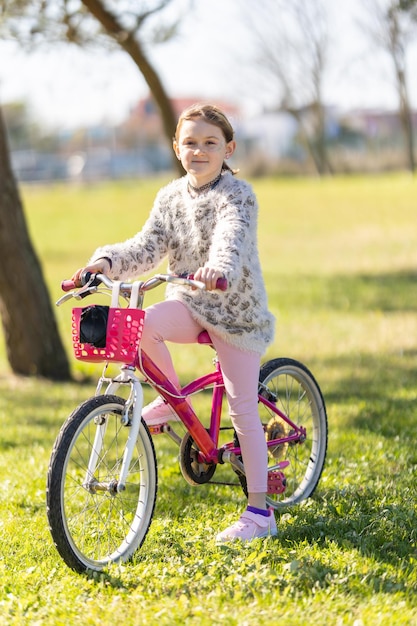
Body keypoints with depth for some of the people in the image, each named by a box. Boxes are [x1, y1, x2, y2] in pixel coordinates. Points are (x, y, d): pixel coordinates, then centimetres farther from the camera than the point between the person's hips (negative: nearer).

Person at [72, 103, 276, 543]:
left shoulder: (237, 195, -14)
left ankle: (259, 511, 5)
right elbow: (148, 247, -3)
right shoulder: (171, 197, 3)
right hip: (189, 303, 5)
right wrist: (106, 261, -22)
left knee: (242, 409, -4)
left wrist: (218, 267, -56)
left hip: (236, 309, -4)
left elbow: (232, 236, -34)